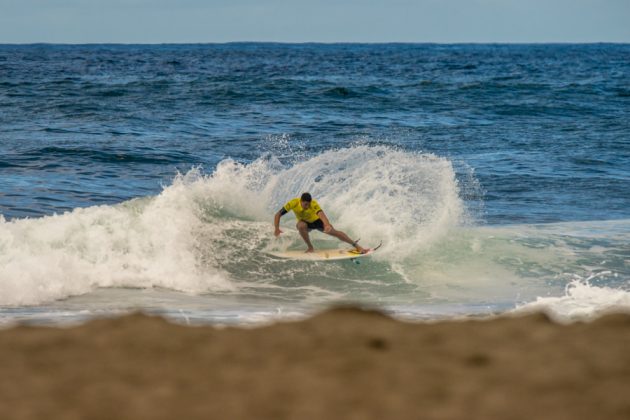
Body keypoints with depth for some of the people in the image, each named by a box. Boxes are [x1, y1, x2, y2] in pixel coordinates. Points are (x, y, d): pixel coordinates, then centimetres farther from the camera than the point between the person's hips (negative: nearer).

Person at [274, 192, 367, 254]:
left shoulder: (314, 204, -34)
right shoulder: (293, 203, -31)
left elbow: (321, 214, -52)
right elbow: (278, 215, -26)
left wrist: (327, 225, -71)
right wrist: (277, 229, -40)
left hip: (316, 221, -1)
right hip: (305, 222, 1)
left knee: (333, 231, -19)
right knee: (301, 226, -36)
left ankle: (356, 246, -9)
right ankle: (310, 247, -16)